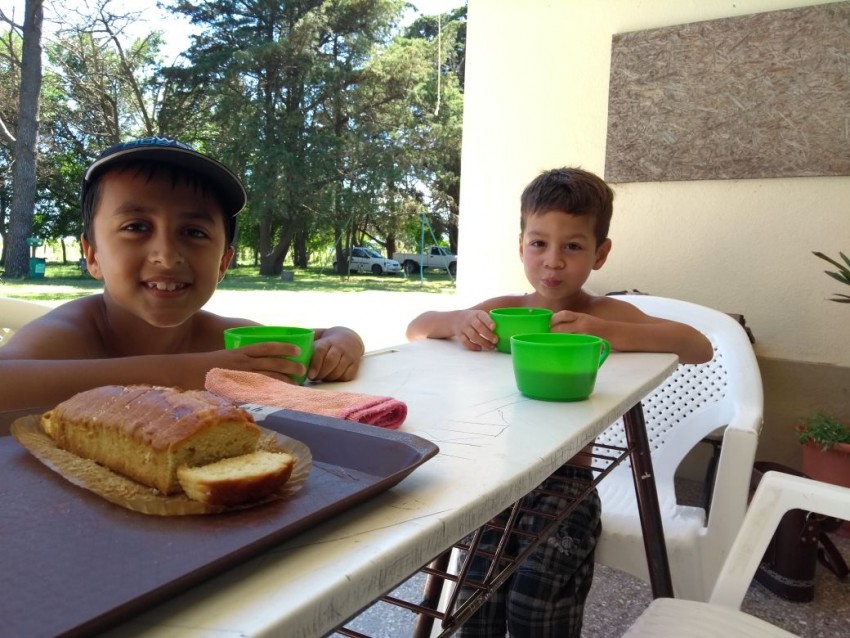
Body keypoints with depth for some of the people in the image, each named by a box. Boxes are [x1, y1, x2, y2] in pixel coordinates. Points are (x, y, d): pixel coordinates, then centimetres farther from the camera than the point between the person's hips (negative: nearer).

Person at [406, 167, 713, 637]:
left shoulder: (604, 313, -4)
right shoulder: (504, 310, 4)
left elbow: (700, 348, -15)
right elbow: (415, 329, 8)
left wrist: (608, 333, -29)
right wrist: (457, 321, -15)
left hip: (566, 481, -2)